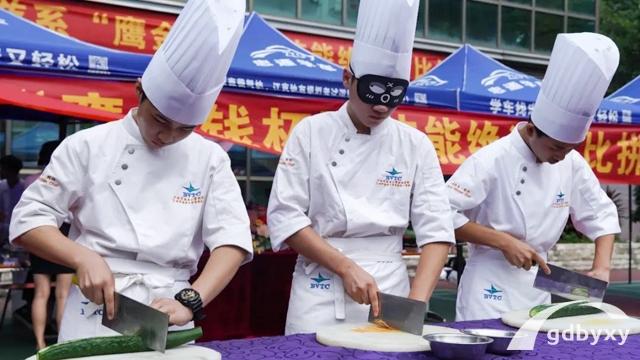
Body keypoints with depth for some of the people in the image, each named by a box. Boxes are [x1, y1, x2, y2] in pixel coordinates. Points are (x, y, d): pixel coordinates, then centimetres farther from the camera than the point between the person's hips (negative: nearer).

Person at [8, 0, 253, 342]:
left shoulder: (211, 159, -1)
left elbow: (232, 240, -8)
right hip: (93, 314, -1)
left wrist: (189, 302, -23)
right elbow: (28, 219, -2)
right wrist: (82, 257, -20)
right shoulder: (88, 146, -3)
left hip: (169, 318, 1)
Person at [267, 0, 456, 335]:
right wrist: (346, 267, -16)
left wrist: (417, 301, -17)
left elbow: (436, 229, -4)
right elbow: (285, 216, -7)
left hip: (389, 287, 2)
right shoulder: (311, 133, -4)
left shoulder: (416, 146, 0)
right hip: (321, 292, -1)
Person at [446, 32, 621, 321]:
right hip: (490, 291, -5)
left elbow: (602, 215, 8)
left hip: (537, 289, 6)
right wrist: (504, 241, -22)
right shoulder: (491, 161, -18)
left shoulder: (573, 164, -2)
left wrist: (602, 266, -7)